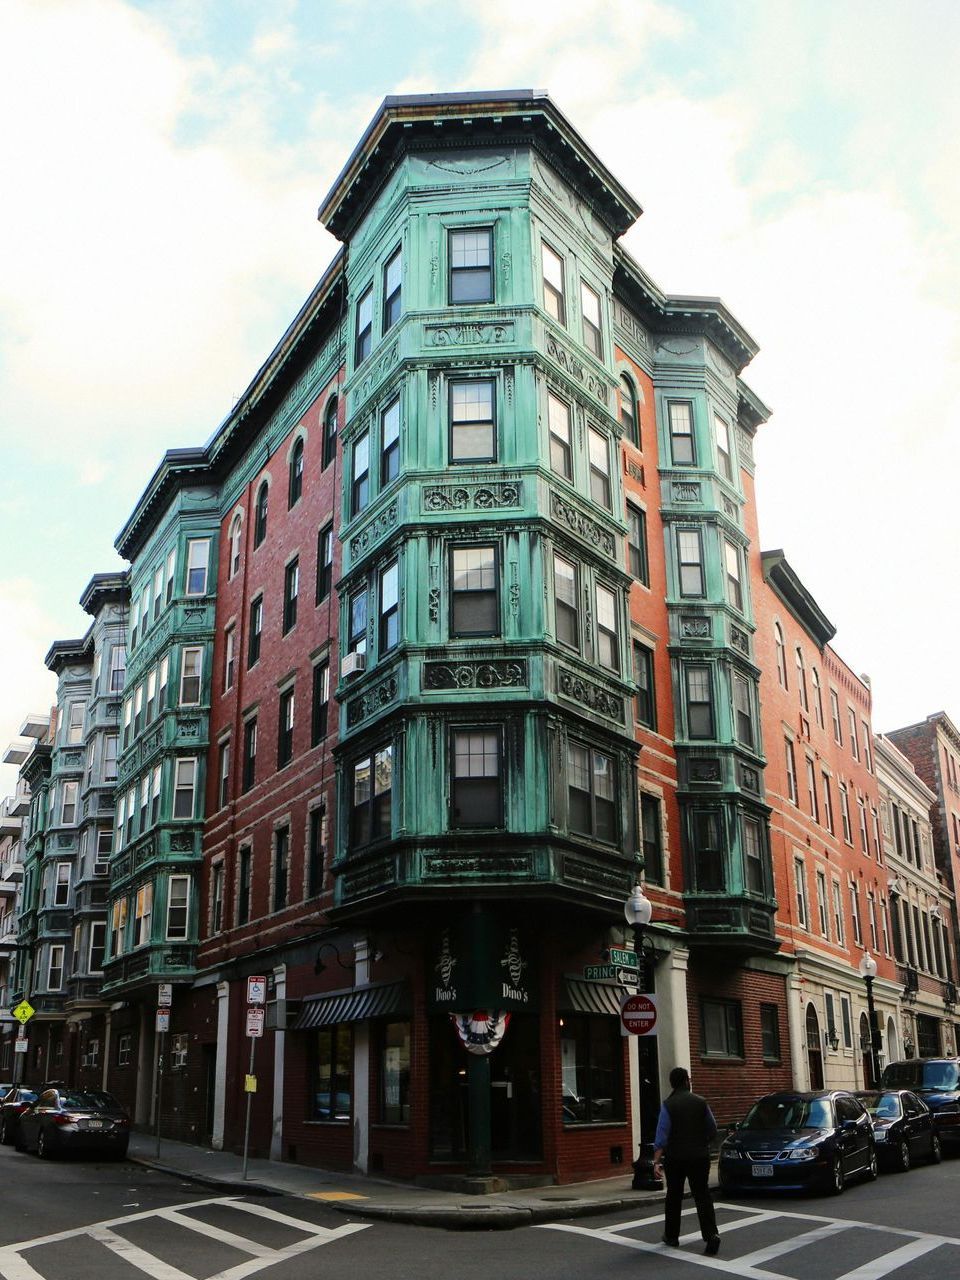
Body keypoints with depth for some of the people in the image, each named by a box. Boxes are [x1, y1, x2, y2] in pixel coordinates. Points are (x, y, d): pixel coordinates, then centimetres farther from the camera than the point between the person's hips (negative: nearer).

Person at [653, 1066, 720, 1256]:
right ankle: (711, 1235, -14)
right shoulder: (701, 1102, 0)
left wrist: (657, 1161, -12)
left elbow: (662, 1135, -12)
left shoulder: (668, 1105, -7)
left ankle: (672, 1237, 23)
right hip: (700, 1157, 1)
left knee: (674, 1196, 13)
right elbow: (712, 1130, 7)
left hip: (675, 1158, -1)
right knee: (702, 1196, 2)